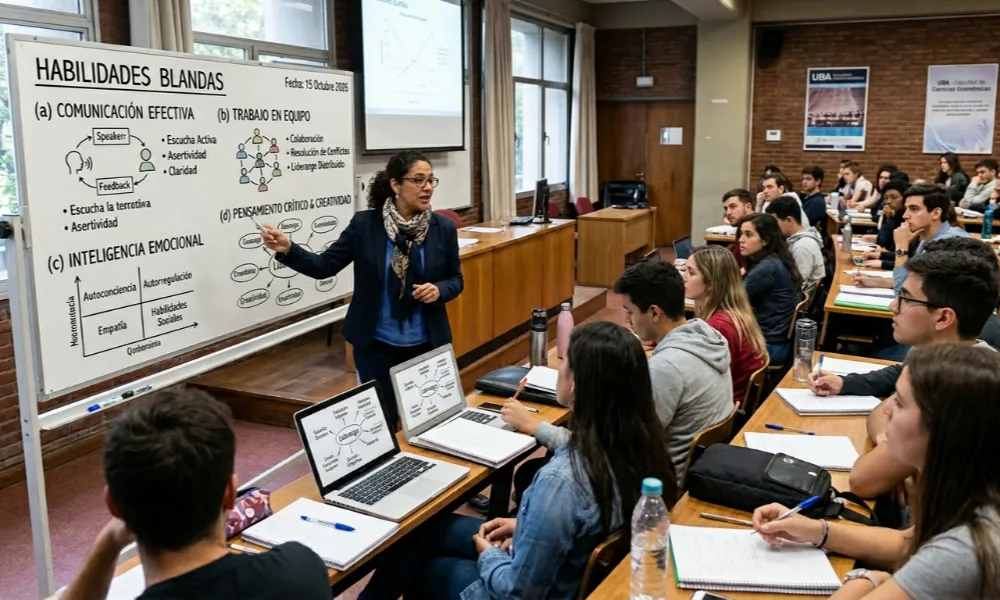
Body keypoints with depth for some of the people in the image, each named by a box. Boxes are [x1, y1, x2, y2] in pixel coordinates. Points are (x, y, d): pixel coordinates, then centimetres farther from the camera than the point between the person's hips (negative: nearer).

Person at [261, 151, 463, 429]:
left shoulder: (443, 227, -4)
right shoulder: (364, 223, -8)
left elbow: (456, 279, 6)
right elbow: (324, 266, -6)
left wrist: (439, 290, -16)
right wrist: (287, 249, -22)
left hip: (426, 345, 2)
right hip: (376, 345, -1)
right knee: (380, 422, 8)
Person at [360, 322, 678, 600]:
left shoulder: (562, 481, -38)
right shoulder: (638, 443, -14)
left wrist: (488, 556, -8)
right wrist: (525, 526, 4)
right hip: (578, 572, 7)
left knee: (415, 564, 18)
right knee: (429, 526, 22)